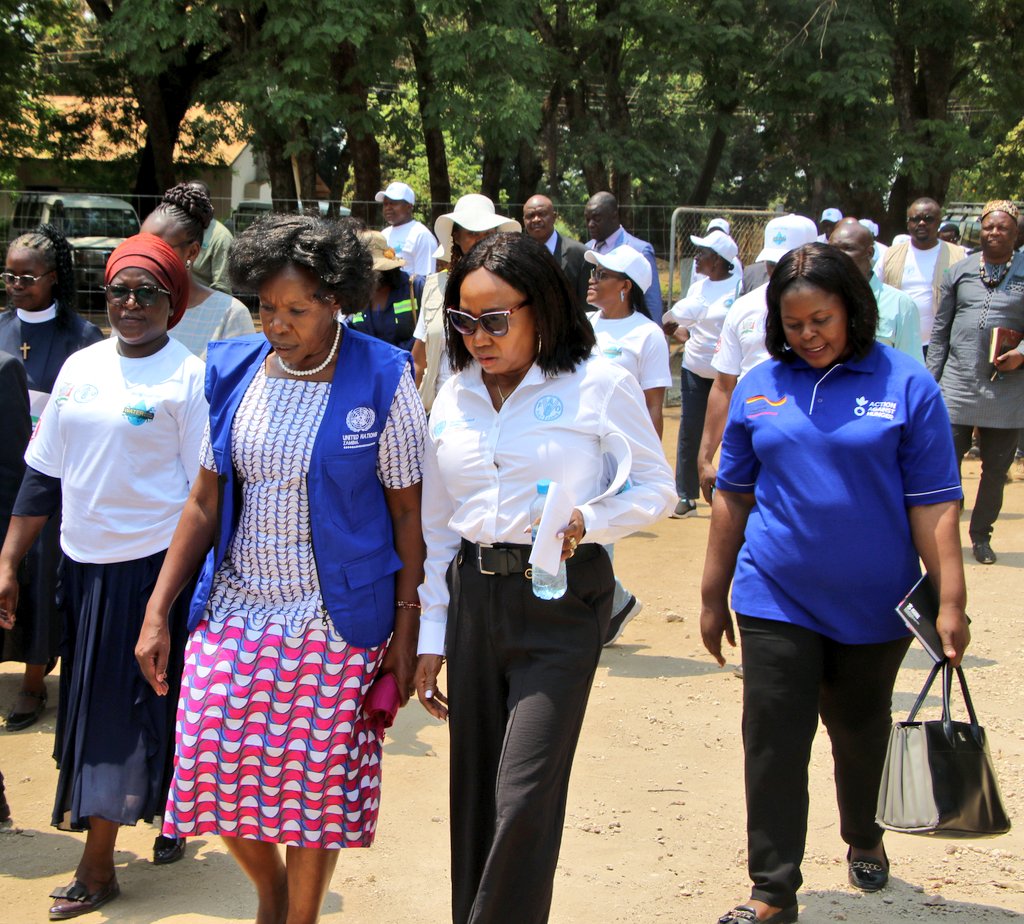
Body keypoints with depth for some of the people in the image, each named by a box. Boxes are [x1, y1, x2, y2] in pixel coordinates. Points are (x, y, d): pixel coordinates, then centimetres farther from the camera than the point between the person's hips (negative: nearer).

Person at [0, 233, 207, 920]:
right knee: (90, 703, 12)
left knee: (124, 709, -1)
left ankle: (97, 869, 7)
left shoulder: (189, 376, -8)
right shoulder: (81, 367, 8)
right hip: (84, 561, 5)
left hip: (151, 564, -5)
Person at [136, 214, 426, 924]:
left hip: (337, 624, -3)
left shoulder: (383, 380, -8)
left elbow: (408, 511, -4)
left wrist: (406, 628, -7)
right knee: (218, 776, 3)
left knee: (318, 786, 5)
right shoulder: (233, 372, 2)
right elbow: (206, 501, 7)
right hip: (236, 612, 4)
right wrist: (158, 611, 3)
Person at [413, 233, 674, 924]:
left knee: (524, 796, -10)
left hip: (561, 601, -5)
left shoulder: (599, 386, -6)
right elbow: (437, 528, 15)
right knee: (474, 794, 10)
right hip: (473, 599, 5)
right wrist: (431, 634, 13)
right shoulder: (453, 398, 10)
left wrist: (587, 521, -20)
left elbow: (657, 487, -1)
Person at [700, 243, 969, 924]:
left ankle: (864, 838, 44)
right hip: (775, 600, 1)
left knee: (861, 733, 18)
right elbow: (733, 497, 7)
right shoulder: (760, 386, 0)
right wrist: (713, 595, 9)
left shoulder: (907, 385, -8)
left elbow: (934, 503, -8)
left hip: (872, 605, -1)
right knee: (774, 744, -1)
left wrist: (950, 602, -12)